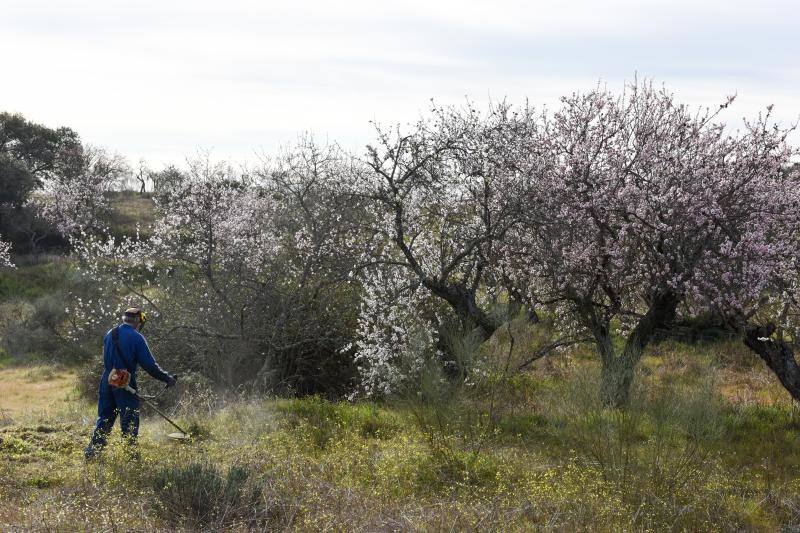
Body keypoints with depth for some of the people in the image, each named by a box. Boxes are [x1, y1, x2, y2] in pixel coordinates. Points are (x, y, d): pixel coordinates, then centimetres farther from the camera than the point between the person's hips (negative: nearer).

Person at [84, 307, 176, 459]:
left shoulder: (110, 334, 8)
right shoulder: (137, 338, -11)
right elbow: (149, 365, -12)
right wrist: (167, 378, -3)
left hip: (107, 381, 6)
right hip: (126, 384, -6)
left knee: (104, 418, 13)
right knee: (129, 421, 3)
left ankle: (92, 451, 11)